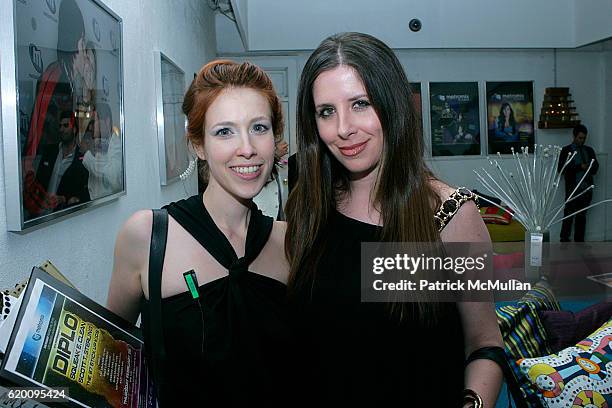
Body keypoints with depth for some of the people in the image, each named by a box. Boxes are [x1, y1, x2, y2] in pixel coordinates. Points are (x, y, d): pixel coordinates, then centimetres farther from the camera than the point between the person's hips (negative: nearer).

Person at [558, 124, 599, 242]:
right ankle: (564, 240, 1)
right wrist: (580, 167, -15)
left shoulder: (589, 150, 15)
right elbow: (560, 168, -7)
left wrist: (591, 168, -7)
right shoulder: (566, 150, 1)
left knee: (582, 215, 9)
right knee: (569, 215, -4)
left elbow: (596, 166, 18)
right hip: (572, 188, -4)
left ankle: (579, 241, 15)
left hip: (587, 188, 4)